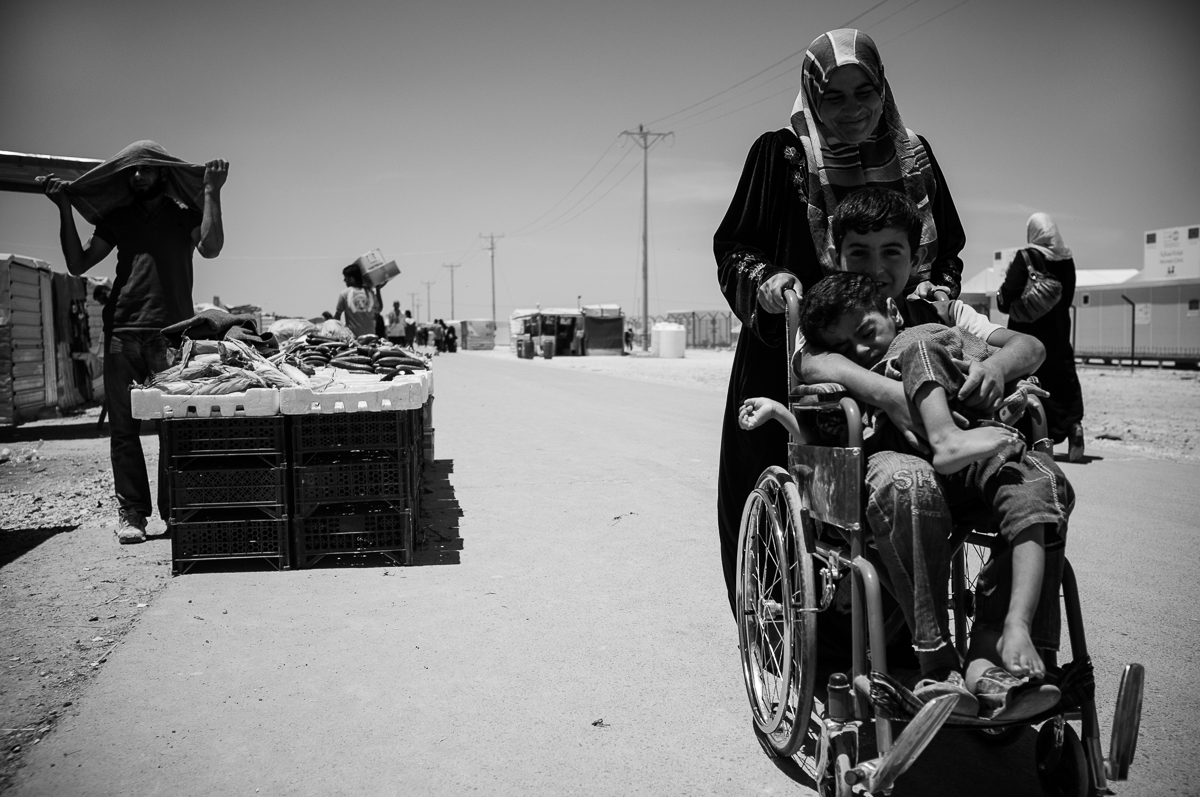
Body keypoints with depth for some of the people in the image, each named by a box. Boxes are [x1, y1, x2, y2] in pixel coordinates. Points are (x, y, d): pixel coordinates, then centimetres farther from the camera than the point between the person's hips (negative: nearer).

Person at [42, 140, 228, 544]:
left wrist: (211, 192, -6)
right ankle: (130, 511, 6)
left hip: (172, 333, -3)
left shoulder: (184, 213, 12)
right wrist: (64, 209, 8)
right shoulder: (116, 217, 20)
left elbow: (211, 248, -8)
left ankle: (175, 510, 3)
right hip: (122, 333, 3)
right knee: (124, 427, 0)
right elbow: (78, 264, 14)